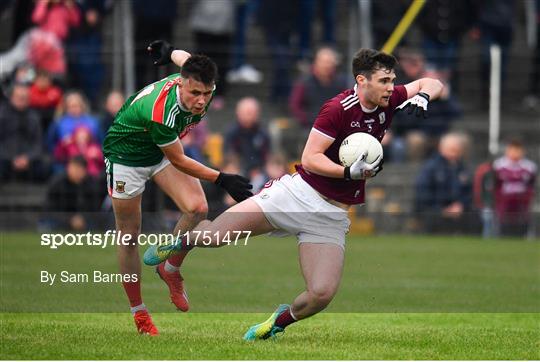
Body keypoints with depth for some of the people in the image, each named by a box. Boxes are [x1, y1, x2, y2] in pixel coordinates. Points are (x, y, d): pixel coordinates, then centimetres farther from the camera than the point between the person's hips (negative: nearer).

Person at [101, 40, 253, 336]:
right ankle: (138, 311, 17)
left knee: (197, 208, -17)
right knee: (129, 236, 1)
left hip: (160, 152, 6)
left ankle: (170, 269, 7)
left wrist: (170, 51, 26)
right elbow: (179, 161, -26)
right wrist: (221, 179, -23)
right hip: (125, 157, -6)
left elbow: (182, 56, 5)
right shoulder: (161, 112, -40)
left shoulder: (195, 77, -21)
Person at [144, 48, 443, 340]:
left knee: (321, 294, -16)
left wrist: (422, 97, -8)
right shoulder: (338, 109, -16)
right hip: (299, 193, -4)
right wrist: (349, 173, -30)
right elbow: (310, 158, -17)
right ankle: (182, 242, 24)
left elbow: (432, 84, 15)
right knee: (214, 235, -13)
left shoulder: (389, 101, 2)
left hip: (333, 215, 4)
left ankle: (281, 320, 17)